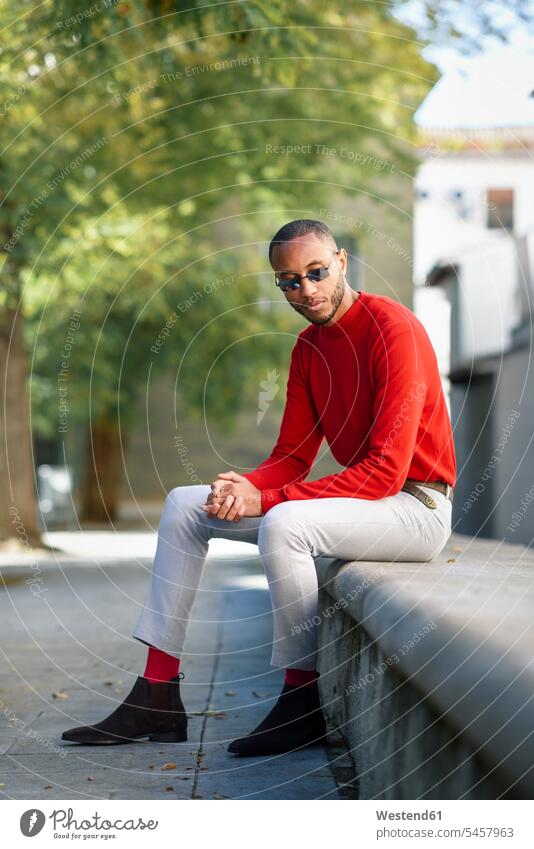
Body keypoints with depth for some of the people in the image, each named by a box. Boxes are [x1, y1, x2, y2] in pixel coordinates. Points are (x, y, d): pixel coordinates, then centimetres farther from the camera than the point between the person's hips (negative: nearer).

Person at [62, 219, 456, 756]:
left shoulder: (393, 329, -18)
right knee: (185, 505, 5)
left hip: (413, 505, -9)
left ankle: (301, 703, -18)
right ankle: (158, 697, 0)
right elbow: (292, 455, 9)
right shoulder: (308, 347, 9)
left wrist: (266, 500, -25)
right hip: (354, 493, 9)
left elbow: (386, 470, -25)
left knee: (282, 524, -36)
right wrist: (244, 487, -15)